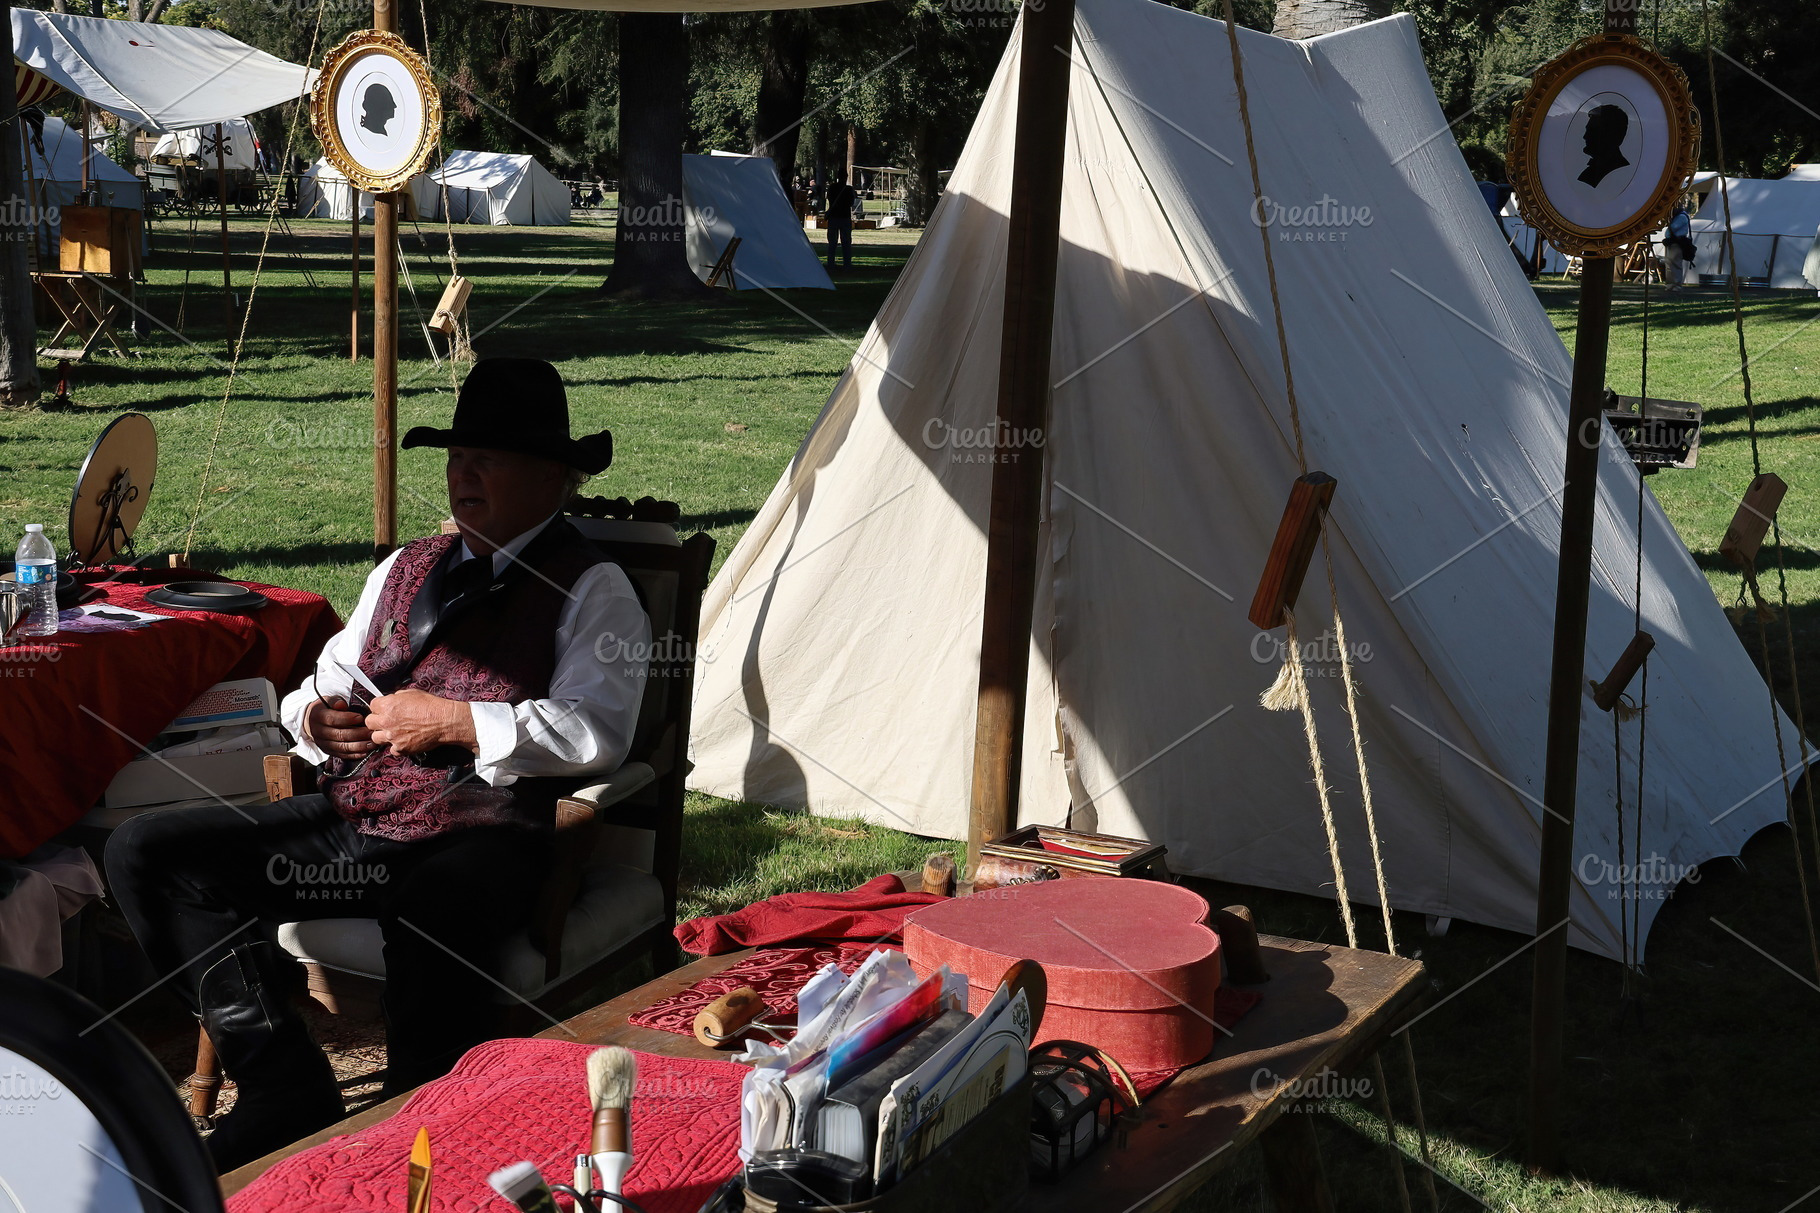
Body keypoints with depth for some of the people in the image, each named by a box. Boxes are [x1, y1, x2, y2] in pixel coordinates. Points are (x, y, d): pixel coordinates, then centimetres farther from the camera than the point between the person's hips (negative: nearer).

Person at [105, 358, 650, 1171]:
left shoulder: (588, 589, 2)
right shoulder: (404, 569, 23)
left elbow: (597, 731, -13)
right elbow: (327, 684, 28)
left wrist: (451, 722, -16)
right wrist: (317, 717, 3)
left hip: (479, 837, -7)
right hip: (351, 821, 7)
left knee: (429, 922, -42)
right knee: (144, 852, -6)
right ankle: (286, 1091, -7)